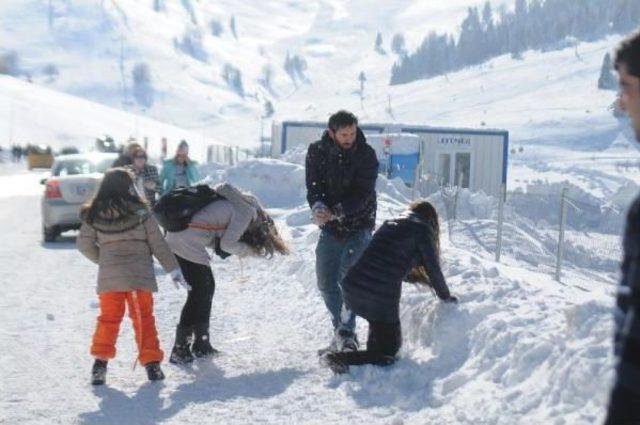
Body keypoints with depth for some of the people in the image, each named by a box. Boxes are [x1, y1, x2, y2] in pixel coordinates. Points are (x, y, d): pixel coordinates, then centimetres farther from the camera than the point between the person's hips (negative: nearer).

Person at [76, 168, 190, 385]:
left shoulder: (94, 216, 0)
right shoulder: (140, 213, -7)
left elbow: (84, 244, 6)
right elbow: (158, 244, -3)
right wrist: (173, 269, 5)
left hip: (108, 277, 2)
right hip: (139, 275, -2)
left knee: (108, 319, 13)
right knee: (143, 318, 9)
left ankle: (100, 361, 5)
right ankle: (151, 362, 9)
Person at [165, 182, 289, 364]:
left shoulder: (238, 205, 21)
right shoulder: (247, 212, -8)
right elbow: (227, 244, -10)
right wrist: (251, 250, 4)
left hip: (176, 239, 9)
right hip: (187, 244, -9)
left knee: (207, 288, 16)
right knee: (199, 293, -3)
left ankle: (201, 344, 23)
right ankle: (180, 350, -1)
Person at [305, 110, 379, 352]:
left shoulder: (366, 155, -13)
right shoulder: (317, 152, -5)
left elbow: (363, 194, -19)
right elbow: (313, 186, -9)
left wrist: (337, 211, -33)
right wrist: (318, 207, -31)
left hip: (359, 226, -3)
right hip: (330, 228, 4)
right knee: (326, 283, 6)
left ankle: (346, 332, -14)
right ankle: (342, 330, 22)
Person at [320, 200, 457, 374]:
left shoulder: (389, 224, 22)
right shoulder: (422, 230, 4)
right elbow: (433, 269, 7)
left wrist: (421, 278, 42)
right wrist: (446, 297, 23)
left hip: (351, 289, 7)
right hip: (381, 297, -7)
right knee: (389, 350, 8)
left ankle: (373, 350, 23)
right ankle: (338, 359, -12)